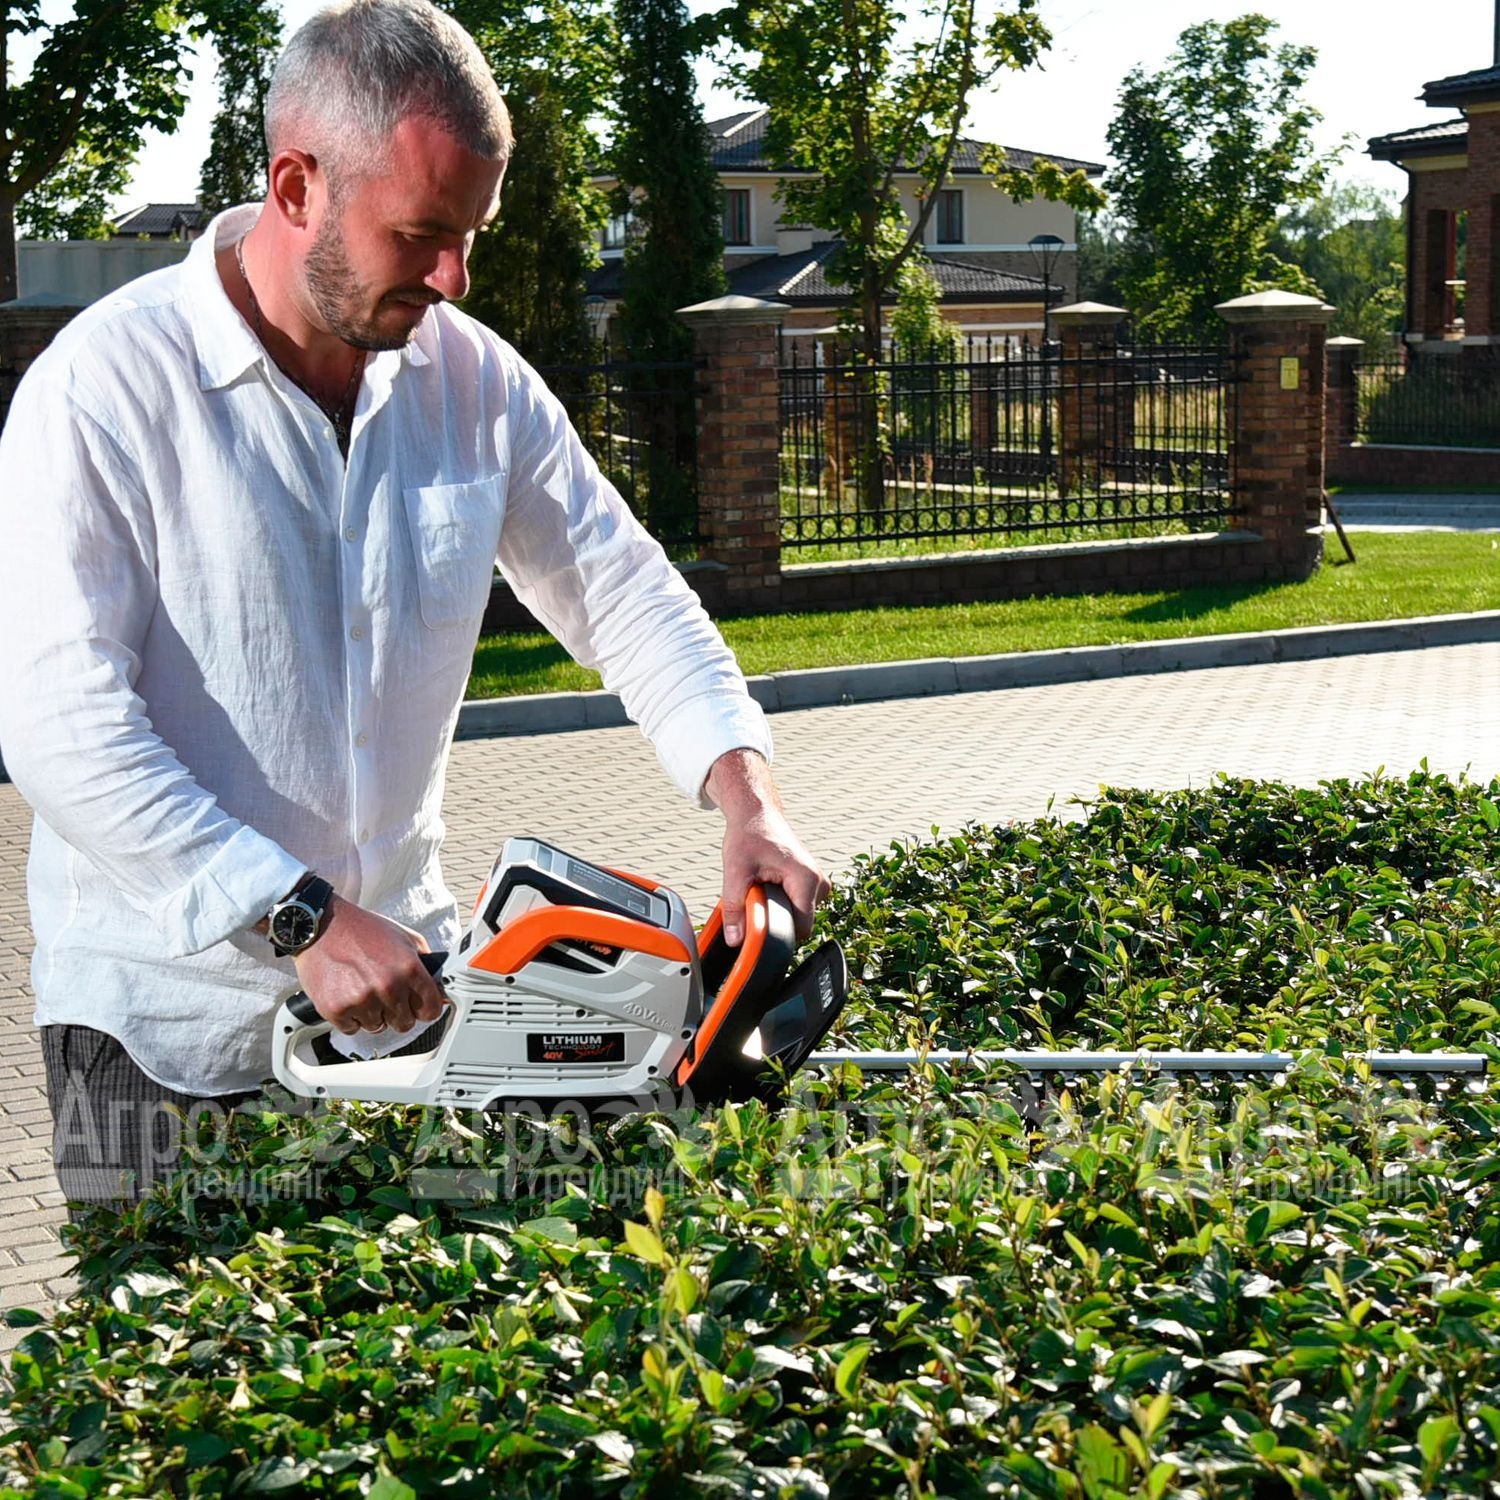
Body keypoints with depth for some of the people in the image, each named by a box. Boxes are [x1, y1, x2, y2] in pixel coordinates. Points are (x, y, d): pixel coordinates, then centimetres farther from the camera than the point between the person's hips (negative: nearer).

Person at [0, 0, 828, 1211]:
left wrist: (744, 790, -9)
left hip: (403, 977, 5)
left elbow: (625, 596, 7)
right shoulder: (106, 386, -16)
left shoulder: (474, 380, 1)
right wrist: (304, 918, -26)